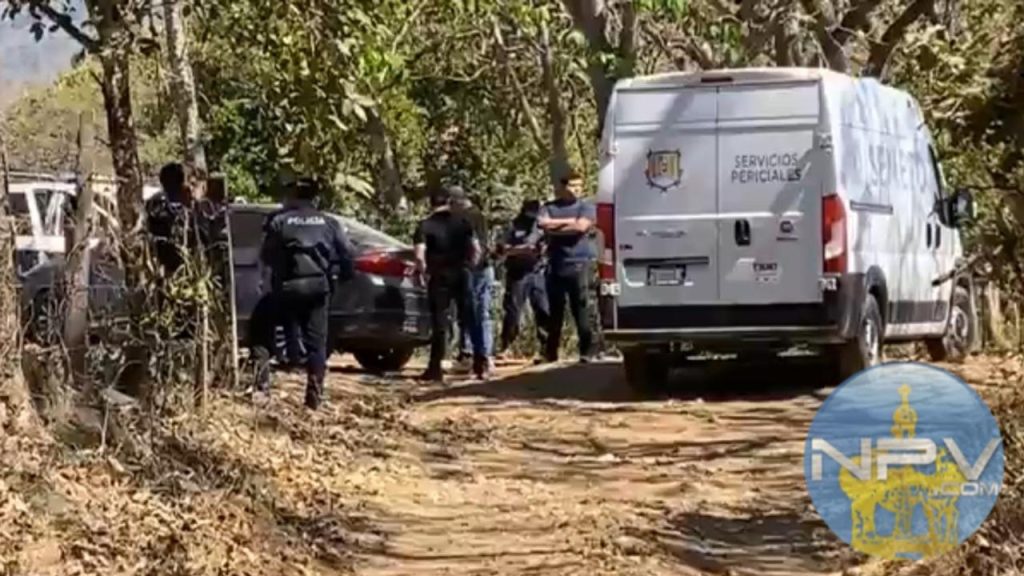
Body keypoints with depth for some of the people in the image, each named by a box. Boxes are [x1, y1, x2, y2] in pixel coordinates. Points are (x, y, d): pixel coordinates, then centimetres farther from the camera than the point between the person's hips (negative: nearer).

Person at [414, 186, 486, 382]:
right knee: (470, 319, 11)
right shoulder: (462, 222, 6)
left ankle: (435, 369, 0)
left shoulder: (425, 225, -4)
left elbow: (420, 256, -14)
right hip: (461, 275, 2)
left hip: (438, 277, -2)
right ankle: (480, 361, 9)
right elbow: (476, 249, 2)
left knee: (439, 322, 1)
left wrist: (423, 271, 3)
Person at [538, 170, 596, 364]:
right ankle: (551, 355, 12)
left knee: (581, 311, -6)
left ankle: (586, 353, -3)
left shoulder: (586, 207, 6)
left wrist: (555, 228, -3)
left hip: (578, 265, -2)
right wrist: (568, 221, -6)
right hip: (555, 266, 2)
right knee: (555, 313, 6)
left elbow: (581, 226, -11)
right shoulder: (549, 207, 12)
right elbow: (543, 223, -7)